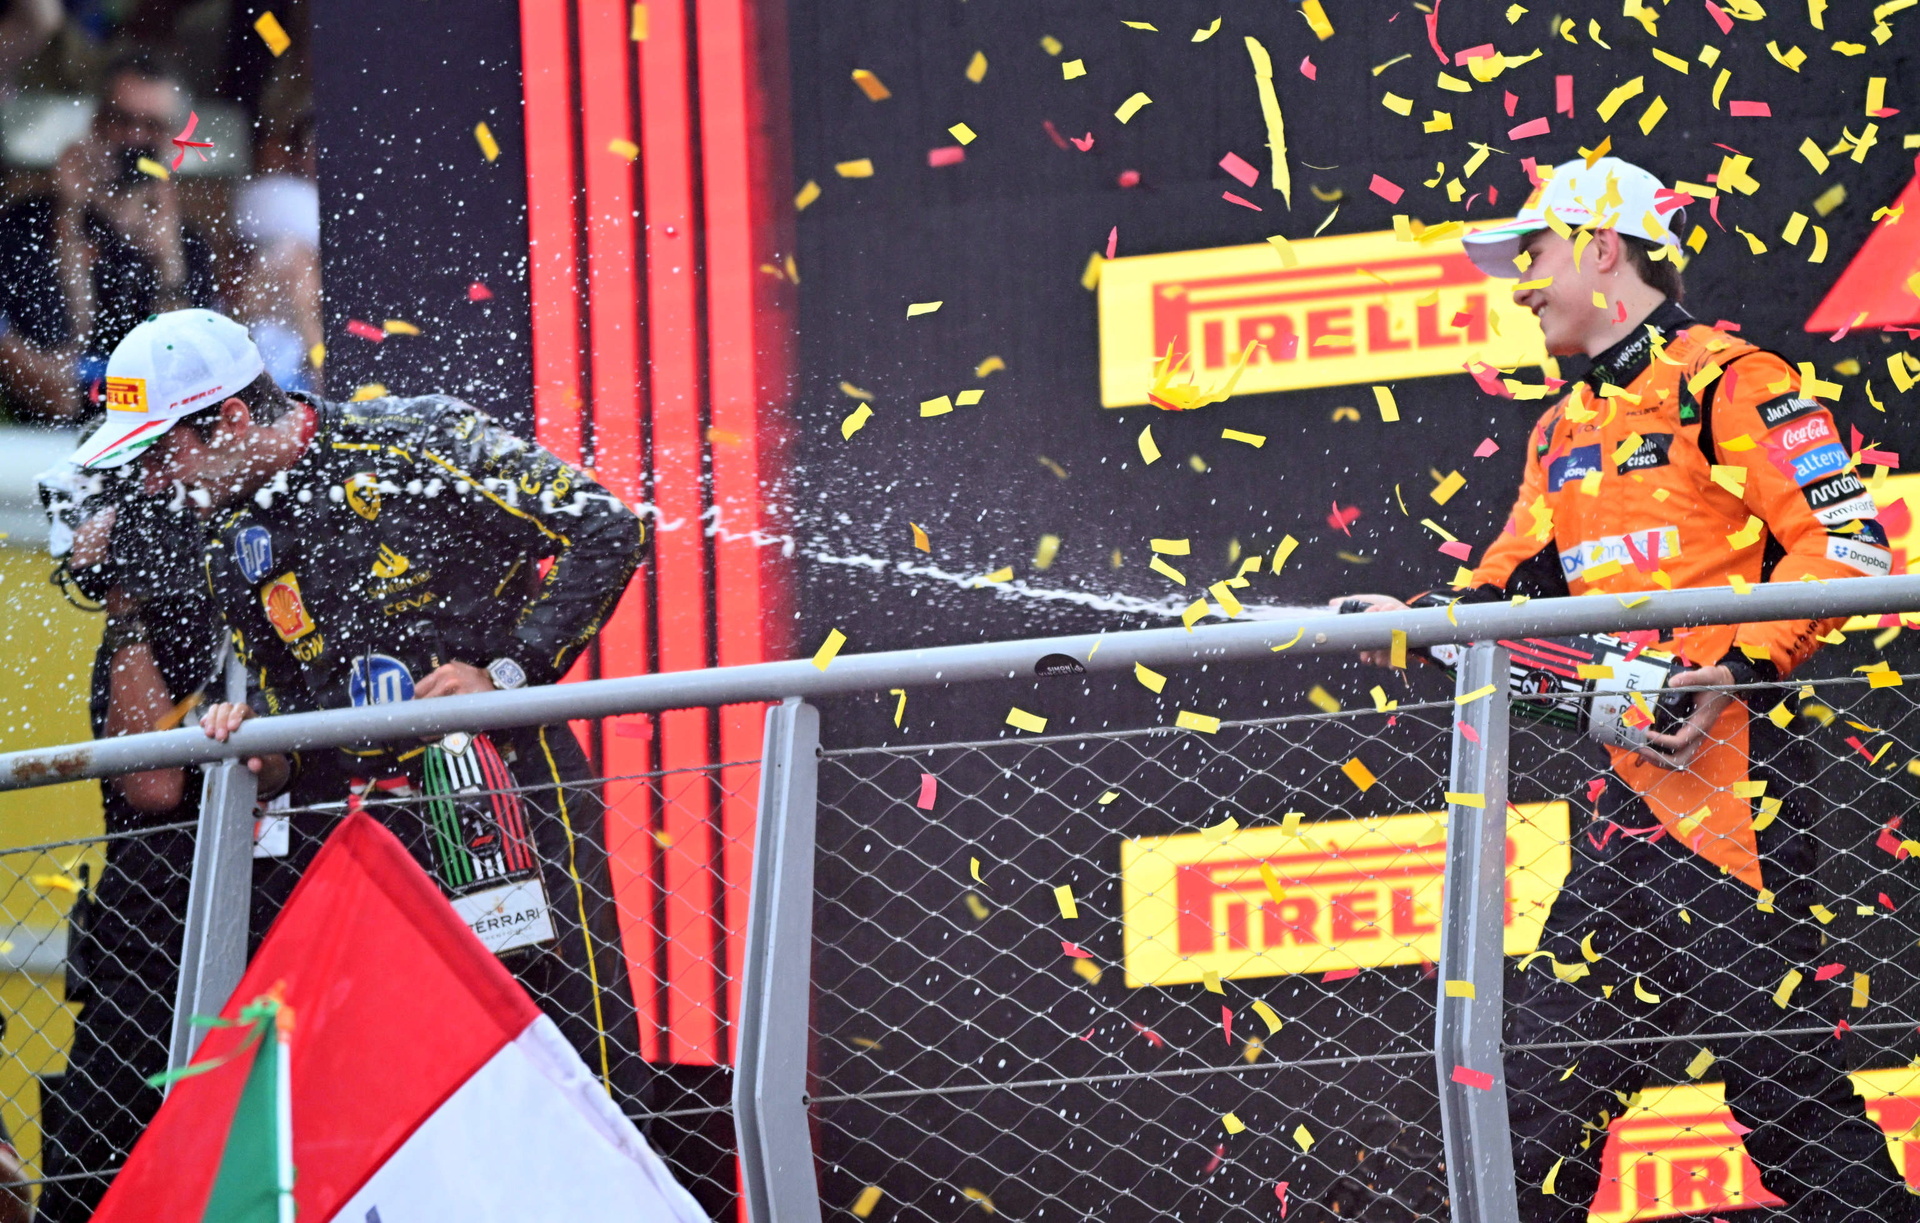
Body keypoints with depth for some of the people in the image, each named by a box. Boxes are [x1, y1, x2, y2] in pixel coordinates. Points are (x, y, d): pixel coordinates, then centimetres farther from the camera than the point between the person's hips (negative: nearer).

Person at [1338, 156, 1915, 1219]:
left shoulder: (1726, 381, -6)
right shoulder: (1563, 433, 21)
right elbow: (1514, 587, 22)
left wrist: (1737, 671, -21)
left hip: (1734, 765, -8)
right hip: (1632, 787, 9)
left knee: (1776, 1069, -11)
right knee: (1547, 1062, 6)